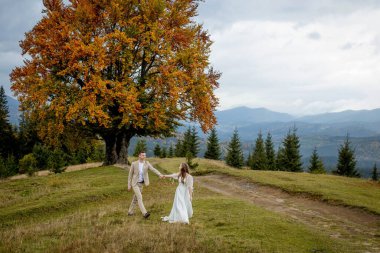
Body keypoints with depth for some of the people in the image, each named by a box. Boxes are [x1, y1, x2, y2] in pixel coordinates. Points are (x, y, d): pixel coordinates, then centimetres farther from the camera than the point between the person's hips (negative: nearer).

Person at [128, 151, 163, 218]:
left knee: (135, 198, 14)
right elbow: (130, 175, -4)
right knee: (139, 197, -17)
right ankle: (144, 213, -24)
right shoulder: (134, 164, -11)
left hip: (141, 184, 4)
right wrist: (129, 185, -4)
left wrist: (160, 175, -36)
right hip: (135, 183, -4)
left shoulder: (147, 163, -4)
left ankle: (130, 212, 28)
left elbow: (153, 169, -19)